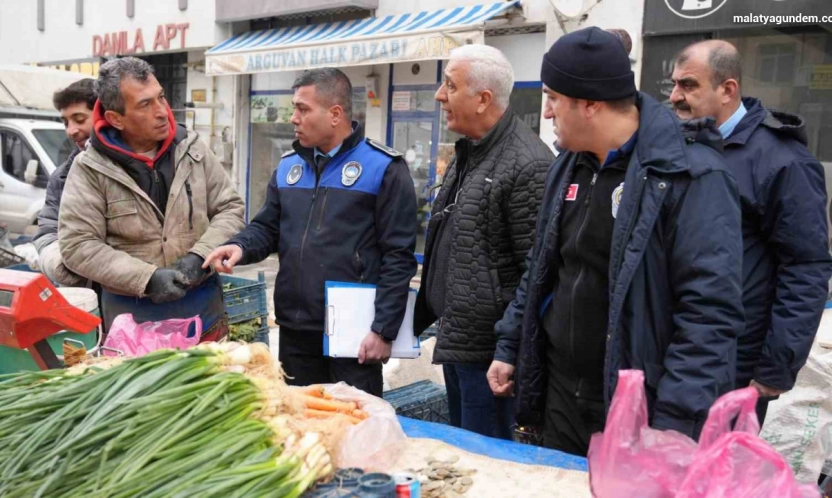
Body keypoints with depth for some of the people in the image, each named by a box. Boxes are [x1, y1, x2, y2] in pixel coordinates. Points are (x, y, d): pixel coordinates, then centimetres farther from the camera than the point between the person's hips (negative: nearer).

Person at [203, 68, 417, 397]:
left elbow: (398, 256, -11)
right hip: (295, 330, 6)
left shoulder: (383, 168, -9)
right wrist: (241, 247, -9)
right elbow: (267, 228, 15)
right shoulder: (288, 166, 11)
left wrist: (384, 329, -15)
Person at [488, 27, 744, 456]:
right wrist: (508, 347, 14)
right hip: (560, 398, 7)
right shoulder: (569, 166, 7)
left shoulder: (690, 175, -17)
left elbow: (710, 312, -22)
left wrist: (677, 424, -25)